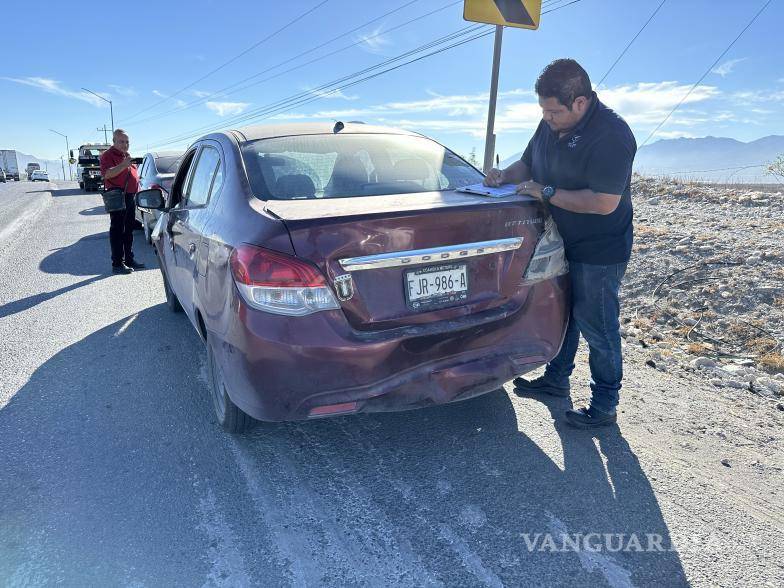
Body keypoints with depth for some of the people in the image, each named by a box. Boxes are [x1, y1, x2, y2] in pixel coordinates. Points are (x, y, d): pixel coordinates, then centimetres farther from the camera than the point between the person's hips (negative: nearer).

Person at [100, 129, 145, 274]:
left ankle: (129, 259, 24)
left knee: (129, 230, 14)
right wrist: (123, 165, -30)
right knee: (117, 230, -7)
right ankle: (117, 264, -6)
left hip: (130, 196, 9)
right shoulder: (108, 155, -7)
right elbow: (106, 174, -22)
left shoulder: (126, 155, 20)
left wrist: (137, 191, 20)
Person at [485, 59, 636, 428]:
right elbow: (528, 163, 17)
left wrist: (546, 192, -24)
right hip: (561, 244, 8)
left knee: (596, 327, 2)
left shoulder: (611, 135, -23)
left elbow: (604, 202, -30)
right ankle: (556, 379, 39)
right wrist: (504, 176, -5)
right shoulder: (550, 124, 2)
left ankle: (605, 406, 20)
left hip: (599, 253, -8)